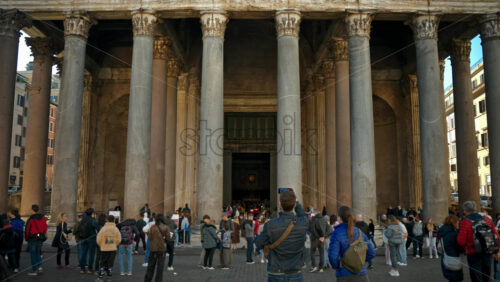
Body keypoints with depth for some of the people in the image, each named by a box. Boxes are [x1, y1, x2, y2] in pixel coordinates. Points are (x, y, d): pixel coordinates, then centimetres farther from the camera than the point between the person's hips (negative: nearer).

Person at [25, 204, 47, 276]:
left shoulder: (31, 219, -12)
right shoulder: (43, 218, 5)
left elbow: (27, 229, -7)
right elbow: (45, 228, 8)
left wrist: (27, 238, 6)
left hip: (32, 238, -5)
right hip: (40, 239, 5)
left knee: (33, 254, 3)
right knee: (38, 253, 18)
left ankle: (34, 270, 6)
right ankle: (39, 266, 4)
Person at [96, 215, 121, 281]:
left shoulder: (103, 228, -7)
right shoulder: (116, 229, -5)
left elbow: (99, 239, -5)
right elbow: (119, 240, -4)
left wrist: (101, 246, 13)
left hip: (104, 249, 0)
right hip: (113, 249, 0)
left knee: (103, 263, 10)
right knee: (110, 263, 9)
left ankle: (100, 277, 10)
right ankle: (109, 277, 12)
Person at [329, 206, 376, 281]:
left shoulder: (337, 233, -11)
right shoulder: (359, 232, 1)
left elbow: (333, 256, -17)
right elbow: (371, 253, 4)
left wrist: (336, 266, 2)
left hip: (345, 275, -3)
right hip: (361, 274, 3)